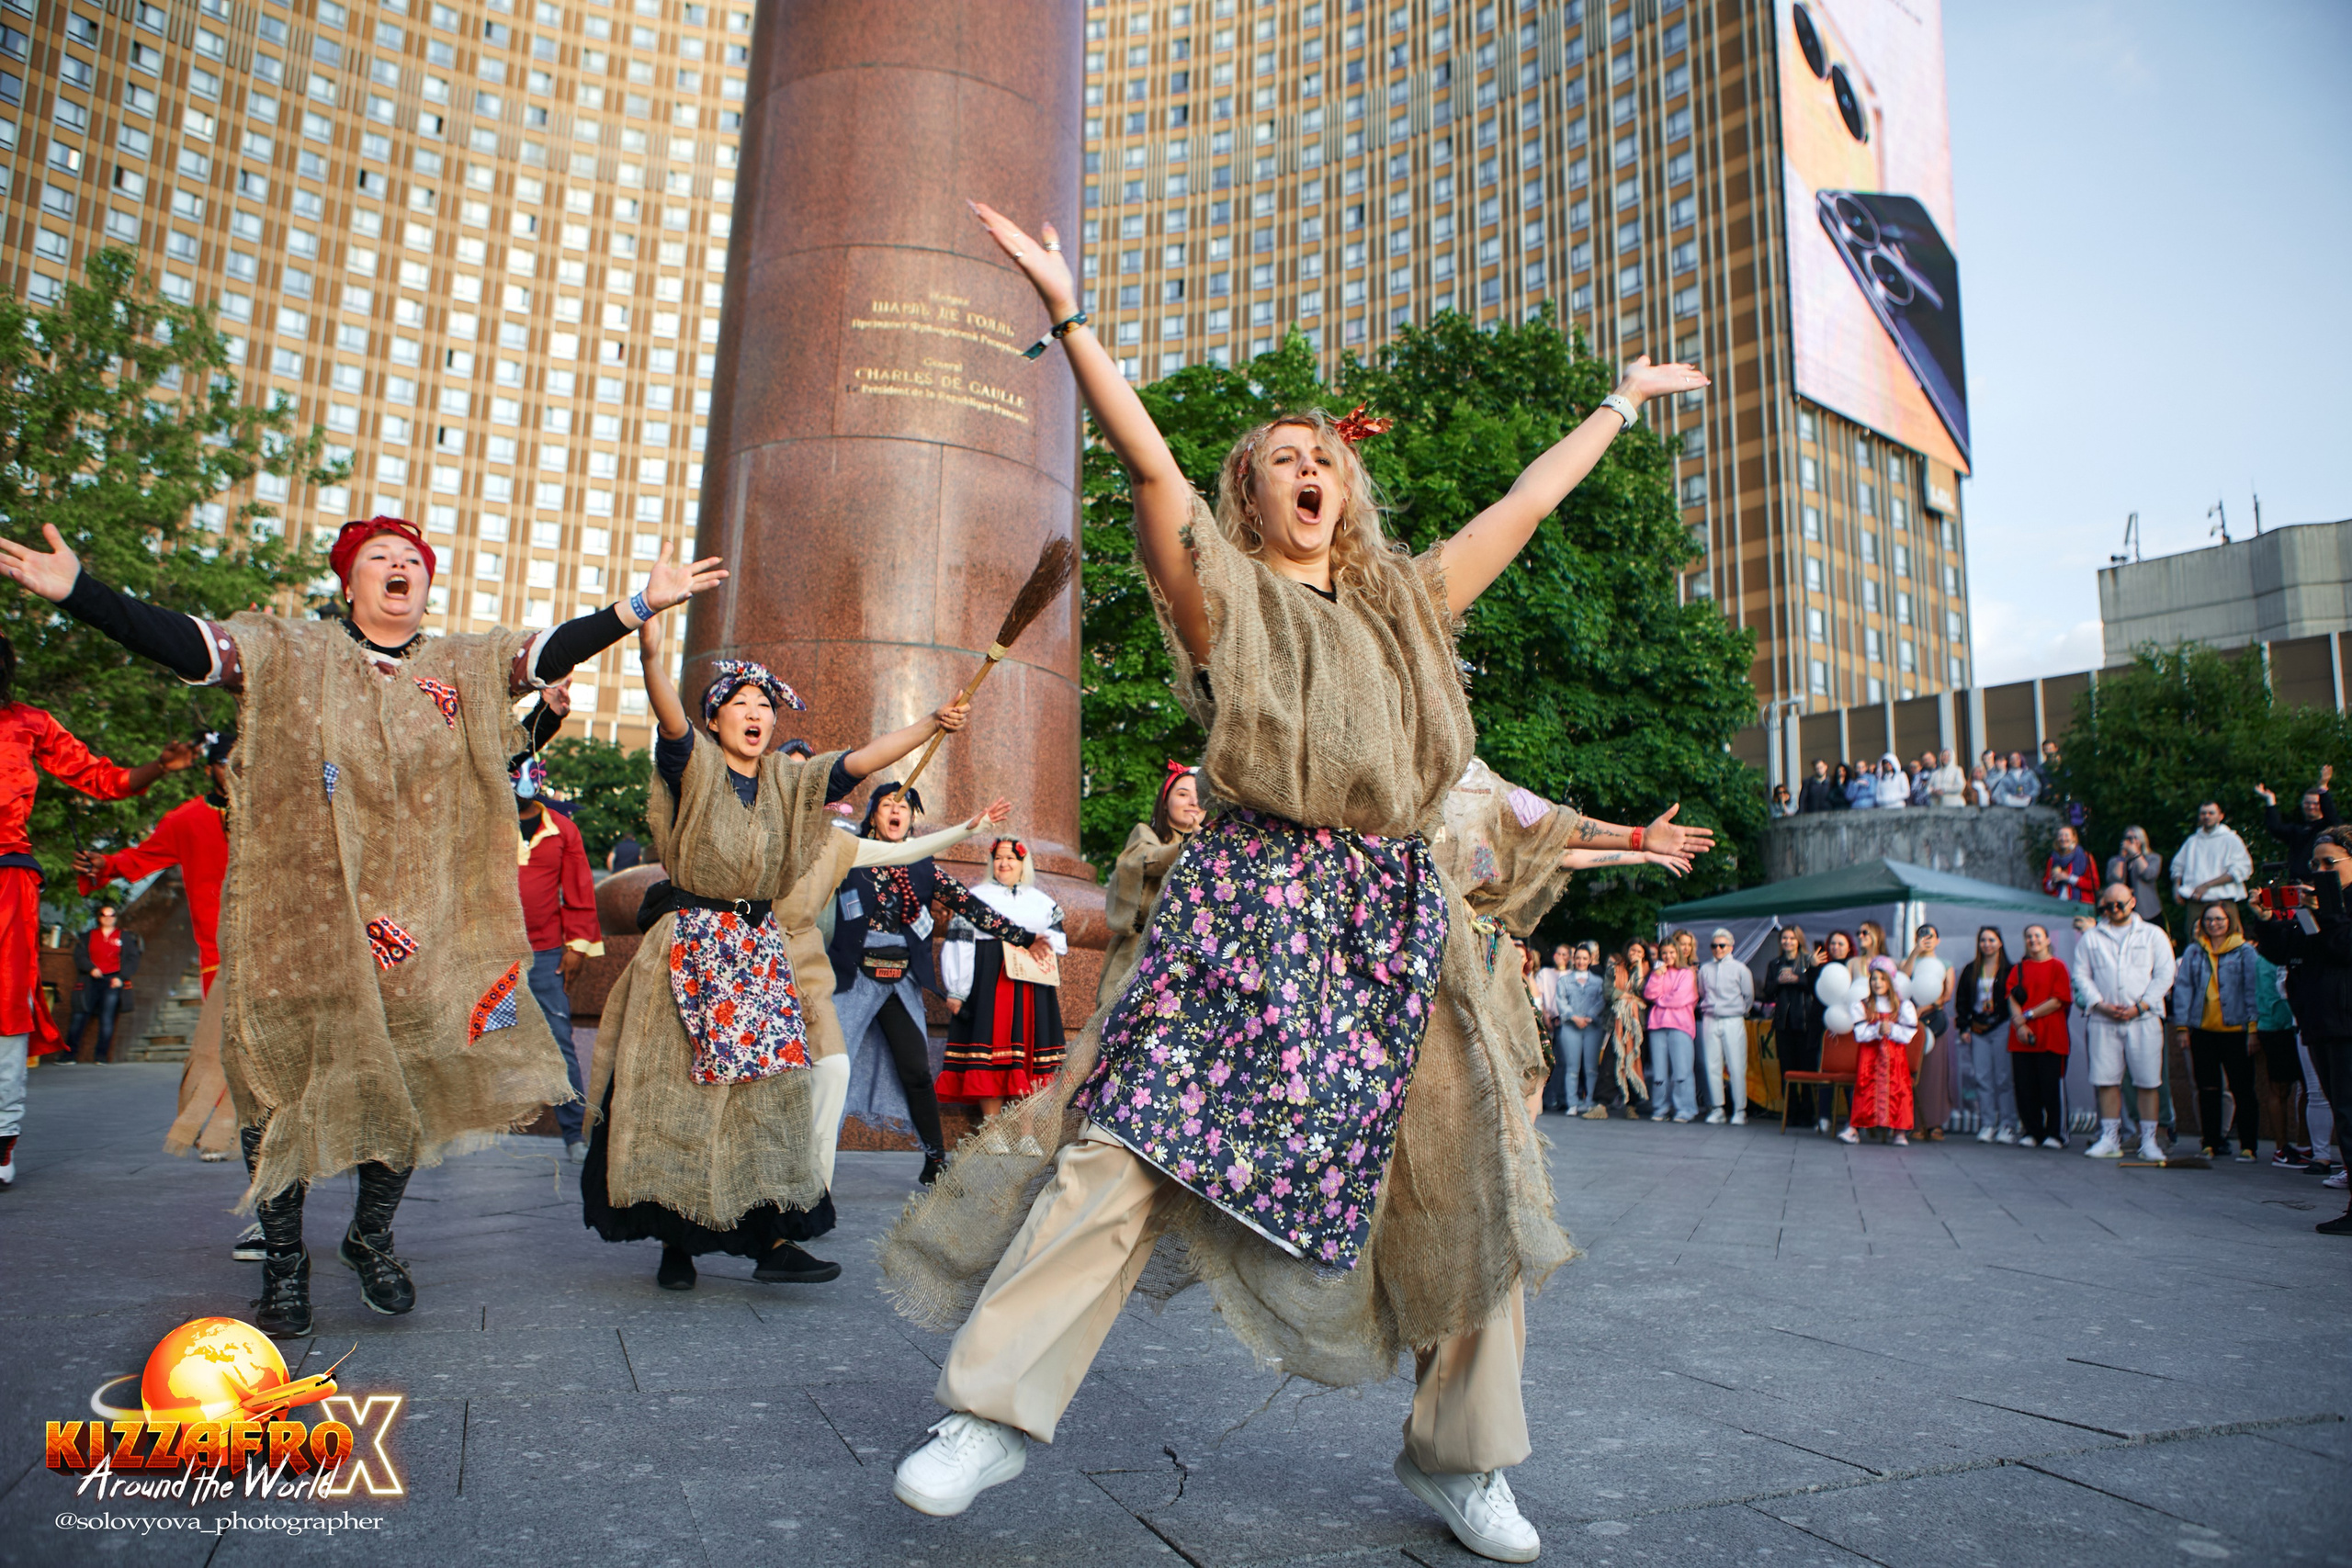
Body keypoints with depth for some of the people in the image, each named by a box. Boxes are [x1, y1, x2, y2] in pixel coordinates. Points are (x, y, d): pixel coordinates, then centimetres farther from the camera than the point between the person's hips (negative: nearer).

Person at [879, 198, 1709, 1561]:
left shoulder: (1406, 603, 20)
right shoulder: (1226, 595, 9)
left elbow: (1528, 502, 25)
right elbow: (1150, 464, -2)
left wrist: (1621, 402, 31)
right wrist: (1071, 312, -7)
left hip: (1396, 912, 4)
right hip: (1249, 900, -4)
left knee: (1476, 1182, 1)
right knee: (1132, 1142, -11)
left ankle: (1457, 1456, 18)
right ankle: (998, 1410, 1)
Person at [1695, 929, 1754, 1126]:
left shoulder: (1740, 968, 1)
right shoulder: (1705, 969, 8)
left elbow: (1749, 996, 9)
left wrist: (1739, 1012, 12)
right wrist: (1709, 1009, 11)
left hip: (1733, 1022, -3)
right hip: (1710, 1021, 3)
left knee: (1737, 1067, -5)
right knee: (1712, 1065, 2)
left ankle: (1740, 1111, 1)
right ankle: (1717, 1109, 9)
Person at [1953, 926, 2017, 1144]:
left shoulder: (2010, 970, 1)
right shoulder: (1971, 971, 13)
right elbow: (1961, 1000, 13)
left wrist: (2013, 1025, -10)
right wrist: (1964, 1027, 6)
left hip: (2001, 1028, -4)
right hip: (1978, 1030, 4)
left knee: (2003, 1078, -3)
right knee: (1982, 1078, 1)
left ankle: (2007, 1126, 2)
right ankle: (1987, 1125, 4)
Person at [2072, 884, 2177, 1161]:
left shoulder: (2152, 935, 9)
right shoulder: (2090, 938, 13)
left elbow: (2164, 975, 3)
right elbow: (2081, 975, 8)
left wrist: (2139, 1006, -8)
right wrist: (2100, 1004, -7)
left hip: (2144, 1019, -1)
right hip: (2103, 1021, 1)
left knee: (2147, 1082, -1)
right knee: (2106, 1080, 1)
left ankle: (2149, 1141, 6)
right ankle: (2110, 1139, 7)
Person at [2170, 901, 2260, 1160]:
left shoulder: (2245, 952, 2)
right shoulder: (2194, 952, 8)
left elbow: (2252, 991, -1)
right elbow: (2182, 988, 7)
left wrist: (2253, 1028, -8)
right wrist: (2182, 1026, 1)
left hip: (2235, 1030, -2)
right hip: (2202, 1030, 2)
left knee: (2242, 1090, 2)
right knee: (2207, 1090, 6)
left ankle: (2248, 1146, 9)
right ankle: (2211, 1143, 13)